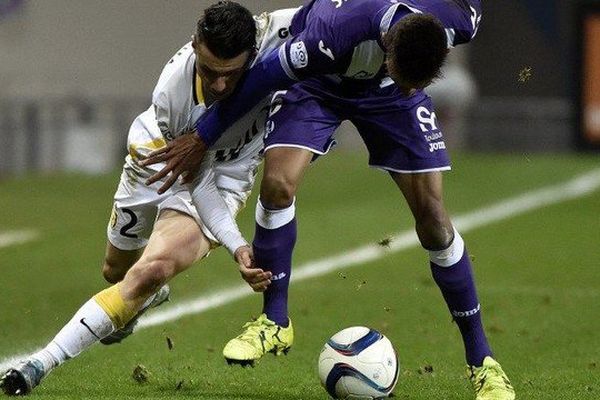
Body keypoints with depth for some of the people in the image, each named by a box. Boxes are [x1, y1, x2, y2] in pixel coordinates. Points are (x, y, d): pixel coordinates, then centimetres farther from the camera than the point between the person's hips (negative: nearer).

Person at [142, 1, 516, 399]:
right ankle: (274, 321, -3)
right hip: (317, 81, -2)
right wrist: (202, 139, -16)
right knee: (277, 183, -23)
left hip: (386, 89, 2)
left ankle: (480, 358, 2)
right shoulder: (334, 33, -44)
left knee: (431, 211, -8)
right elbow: (262, 77, -27)